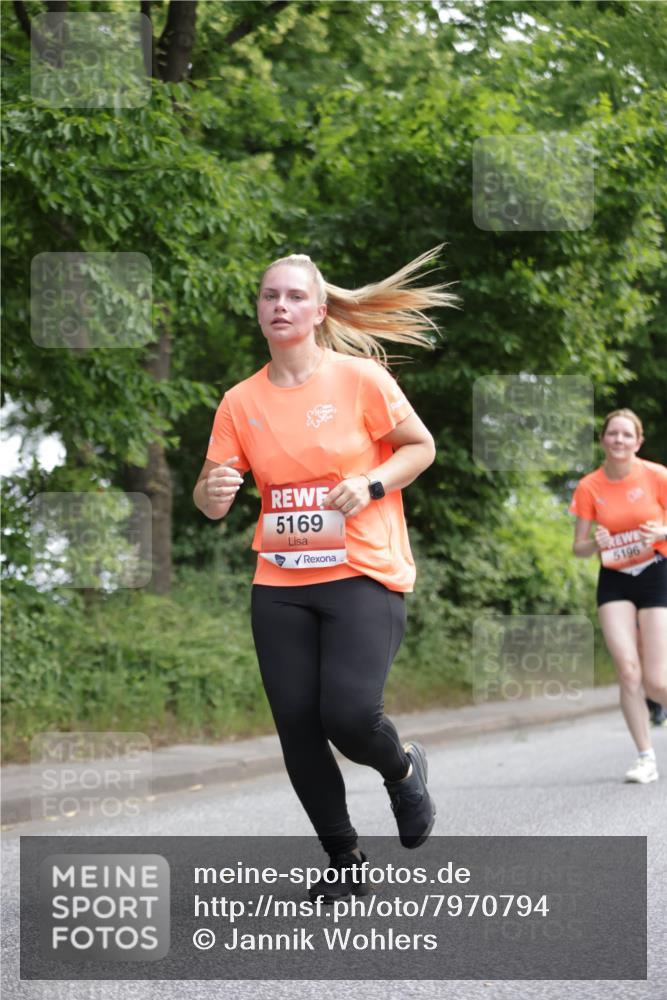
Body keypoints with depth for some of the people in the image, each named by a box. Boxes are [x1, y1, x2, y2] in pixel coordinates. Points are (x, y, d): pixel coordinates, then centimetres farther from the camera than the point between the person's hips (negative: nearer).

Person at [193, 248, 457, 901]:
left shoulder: (360, 377, -5)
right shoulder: (240, 402, 4)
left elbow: (421, 446, 4)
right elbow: (211, 498, 3)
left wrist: (372, 485, -14)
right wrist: (213, 492, -21)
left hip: (364, 574, -4)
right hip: (280, 584, 4)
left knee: (349, 713, -19)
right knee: (297, 726, 1)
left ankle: (402, 768, 18)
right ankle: (344, 858, 21)